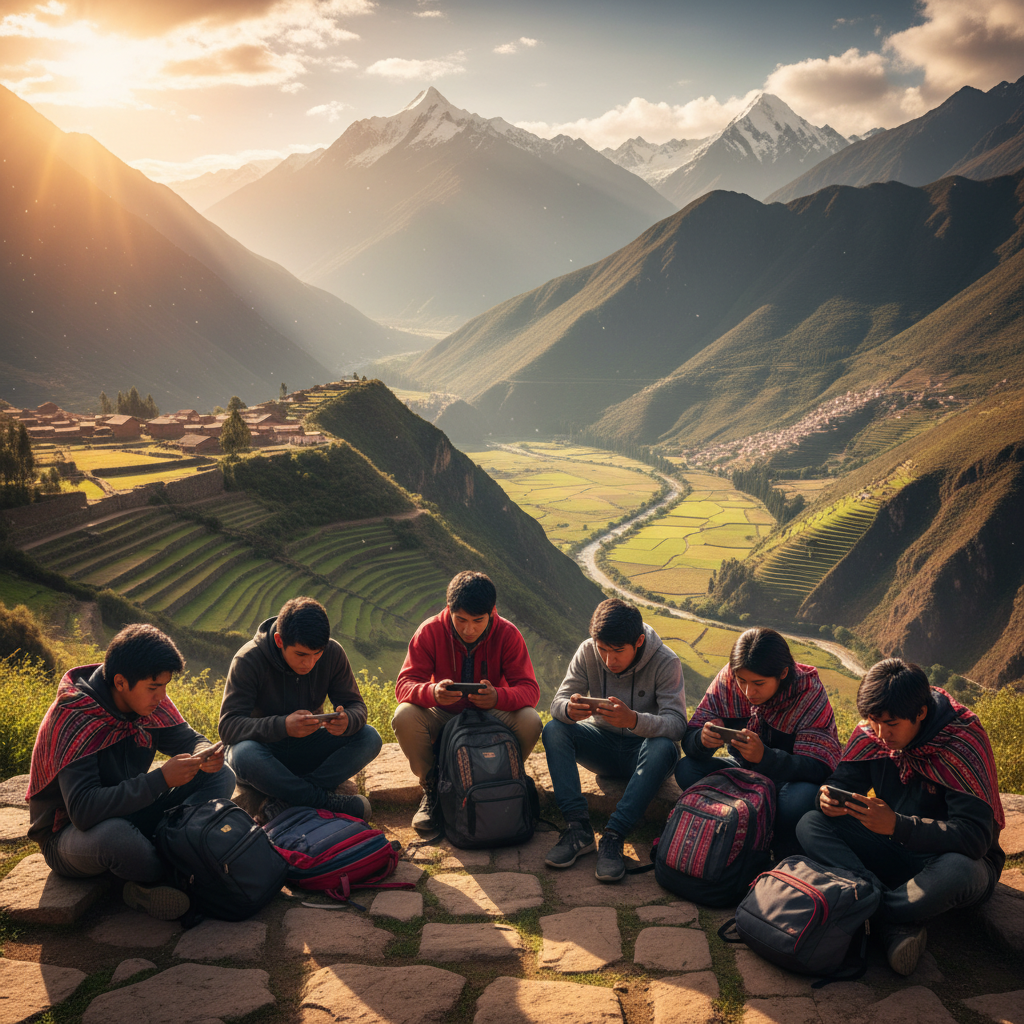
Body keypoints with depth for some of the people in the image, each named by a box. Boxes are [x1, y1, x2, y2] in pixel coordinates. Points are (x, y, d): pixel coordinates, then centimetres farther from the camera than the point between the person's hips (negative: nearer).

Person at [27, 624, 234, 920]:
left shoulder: (149, 701, -8)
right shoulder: (72, 719, -28)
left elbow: (189, 739, 5)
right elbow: (83, 810, -37)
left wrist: (206, 756, -21)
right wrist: (161, 779, -39)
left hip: (129, 812, 8)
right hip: (68, 836, -7)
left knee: (220, 776, -7)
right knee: (113, 835, -43)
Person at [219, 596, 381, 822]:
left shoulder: (333, 653, -12)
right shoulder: (248, 661, -22)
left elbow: (356, 706, -7)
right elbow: (228, 726, -26)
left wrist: (347, 721, -34)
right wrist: (282, 726, -44)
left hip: (309, 748, 4)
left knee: (369, 738, -22)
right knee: (244, 755, -39)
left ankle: (286, 800, -28)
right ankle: (326, 801, -24)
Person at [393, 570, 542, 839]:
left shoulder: (508, 634, -15)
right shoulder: (430, 631, -15)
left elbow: (529, 688, -19)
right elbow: (405, 683, -20)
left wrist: (498, 697, -44)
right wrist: (432, 693, -45)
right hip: (443, 716, 0)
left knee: (530, 721, -30)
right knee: (404, 717, -31)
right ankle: (431, 789, -5)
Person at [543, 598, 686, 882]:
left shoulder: (666, 662, -19)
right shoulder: (588, 652, -11)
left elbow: (677, 723, -28)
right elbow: (558, 702, -13)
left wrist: (634, 720, -48)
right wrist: (570, 709, -39)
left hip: (643, 748, -3)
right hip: (603, 745, 3)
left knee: (664, 747, -36)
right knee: (554, 729, -22)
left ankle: (614, 837, -36)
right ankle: (578, 828, -29)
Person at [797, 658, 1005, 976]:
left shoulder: (962, 744, -24)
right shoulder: (872, 732, -8)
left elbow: (975, 836, -31)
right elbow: (842, 781, 0)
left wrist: (898, 826, -44)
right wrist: (829, 798, -26)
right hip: (894, 852, 5)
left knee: (957, 872, -42)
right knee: (810, 825, -17)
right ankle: (896, 924, -30)